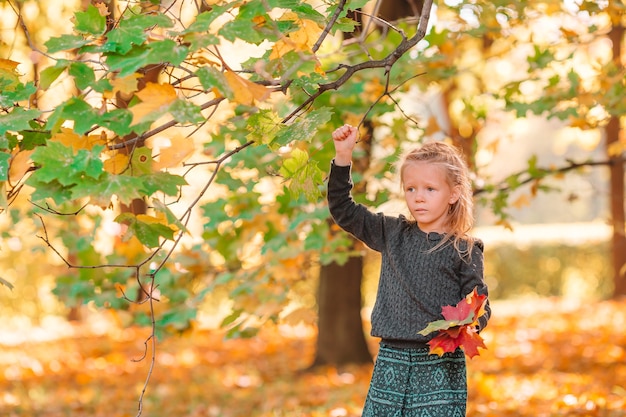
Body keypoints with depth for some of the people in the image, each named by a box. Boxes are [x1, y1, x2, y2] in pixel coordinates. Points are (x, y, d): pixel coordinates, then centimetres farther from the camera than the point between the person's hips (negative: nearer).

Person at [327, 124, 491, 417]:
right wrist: (343, 156, 0)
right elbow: (343, 210, 10)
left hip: (440, 364, -3)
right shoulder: (393, 234, 9)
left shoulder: (463, 250, -1)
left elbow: (480, 307, 0)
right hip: (392, 360, 4)